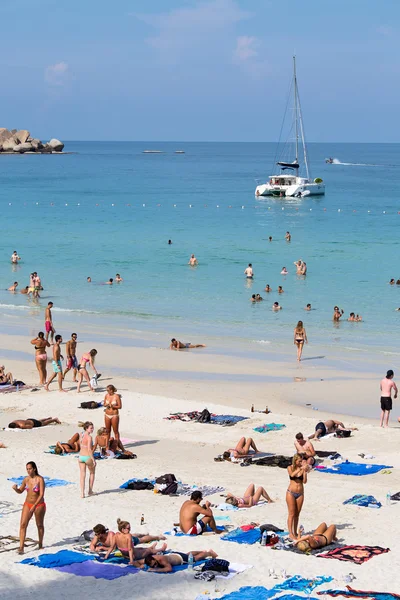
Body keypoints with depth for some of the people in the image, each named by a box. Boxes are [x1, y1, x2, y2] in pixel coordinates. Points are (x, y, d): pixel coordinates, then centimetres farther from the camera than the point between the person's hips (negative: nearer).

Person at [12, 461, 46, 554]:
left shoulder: (40, 479, -16)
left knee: (40, 525, 12)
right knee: (23, 524, -9)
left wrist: (35, 506, -28)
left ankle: (40, 545, 30)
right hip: (27, 504, 4)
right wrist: (15, 489, -10)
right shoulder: (26, 479, 0)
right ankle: (21, 547, -13)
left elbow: (41, 494, -20)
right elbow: (20, 491, 13)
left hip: (39, 505, -4)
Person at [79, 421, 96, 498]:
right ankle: (90, 491, 24)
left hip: (81, 456, 5)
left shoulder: (81, 435, 3)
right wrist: (93, 460, -20)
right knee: (92, 473, 19)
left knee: (82, 475, 8)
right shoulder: (89, 437, -20)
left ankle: (82, 493, 0)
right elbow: (89, 450, -24)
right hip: (88, 457, -5)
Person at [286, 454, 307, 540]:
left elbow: (304, 481, -5)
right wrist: (300, 469, -31)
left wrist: (304, 471, -15)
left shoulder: (302, 468, 1)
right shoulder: (290, 468, -2)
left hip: (300, 493, 3)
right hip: (291, 493, -3)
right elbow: (292, 475, -23)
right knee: (291, 514, -4)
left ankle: (295, 532, 17)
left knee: (297, 514, 9)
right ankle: (290, 533, -4)